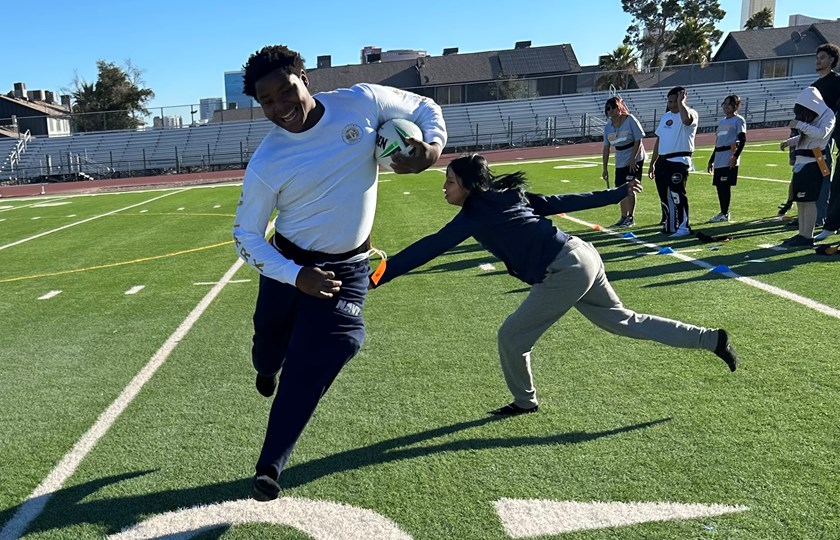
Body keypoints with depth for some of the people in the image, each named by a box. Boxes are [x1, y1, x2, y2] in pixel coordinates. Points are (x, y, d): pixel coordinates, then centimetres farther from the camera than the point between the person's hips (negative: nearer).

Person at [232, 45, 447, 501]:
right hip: (288, 265, 1)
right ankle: (267, 368, 61)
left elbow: (423, 107, 3)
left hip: (346, 270, 0)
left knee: (306, 373, -9)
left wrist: (433, 147, -19)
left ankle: (270, 467, 9)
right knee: (269, 348, 19)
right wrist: (296, 277, -23)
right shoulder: (265, 165, -18)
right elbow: (246, 235, -9)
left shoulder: (361, 102, -13)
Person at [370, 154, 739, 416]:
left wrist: (377, 277, -15)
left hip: (564, 273, -10)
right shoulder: (508, 196, 14)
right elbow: (563, 201, 16)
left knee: (512, 338, 6)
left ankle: (524, 401, 27)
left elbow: (430, 247, -15)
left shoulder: (477, 212, -9)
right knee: (624, 320, 23)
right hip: (581, 258, 10)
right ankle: (712, 340, 29)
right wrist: (619, 193, 22)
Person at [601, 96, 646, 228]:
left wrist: (632, 159, -19)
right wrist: (605, 168, 4)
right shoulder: (608, 126, 4)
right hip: (620, 162, 5)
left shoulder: (630, 120, -11)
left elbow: (638, 140, -12)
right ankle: (623, 217, 19)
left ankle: (630, 218, 3)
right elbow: (606, 147, 6)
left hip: (634, 159, -5)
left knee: (629, 189, -7)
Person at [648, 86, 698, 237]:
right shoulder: (665, 116, 19)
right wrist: (652, 163, 19)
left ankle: (683, 227, -4)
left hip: (679, 161, -8)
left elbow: (686, 119, -34)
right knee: (664, 196, 12)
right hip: (662, 161, 8)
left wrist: (680, 101, -26)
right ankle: (668, 226, 23)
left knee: (677, 194, -11)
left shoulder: (690, 113, -4)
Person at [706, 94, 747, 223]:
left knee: (725, 185, -9)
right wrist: (711, 160, 22)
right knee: (719, 185, 5)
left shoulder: (739, 120, 1)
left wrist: (735, 156, -20)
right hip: (719, 159, 7)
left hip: (729, 158, -7)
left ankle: (725, 214, -4)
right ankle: (723, 213, 13)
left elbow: (742, 140, -8)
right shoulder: (722, 121, 22)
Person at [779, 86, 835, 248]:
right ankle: (802, 234, 15)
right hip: (801, 163, 8)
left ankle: (808, 237, -6)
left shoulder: (827, 114, -5)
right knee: (799, 200, 9)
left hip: (812, 164, -8)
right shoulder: (810, 117, 17)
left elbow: (821, 133, -21)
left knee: (808, 201, -9)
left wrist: (800, 125, -20)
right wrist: (790, 141, 13)